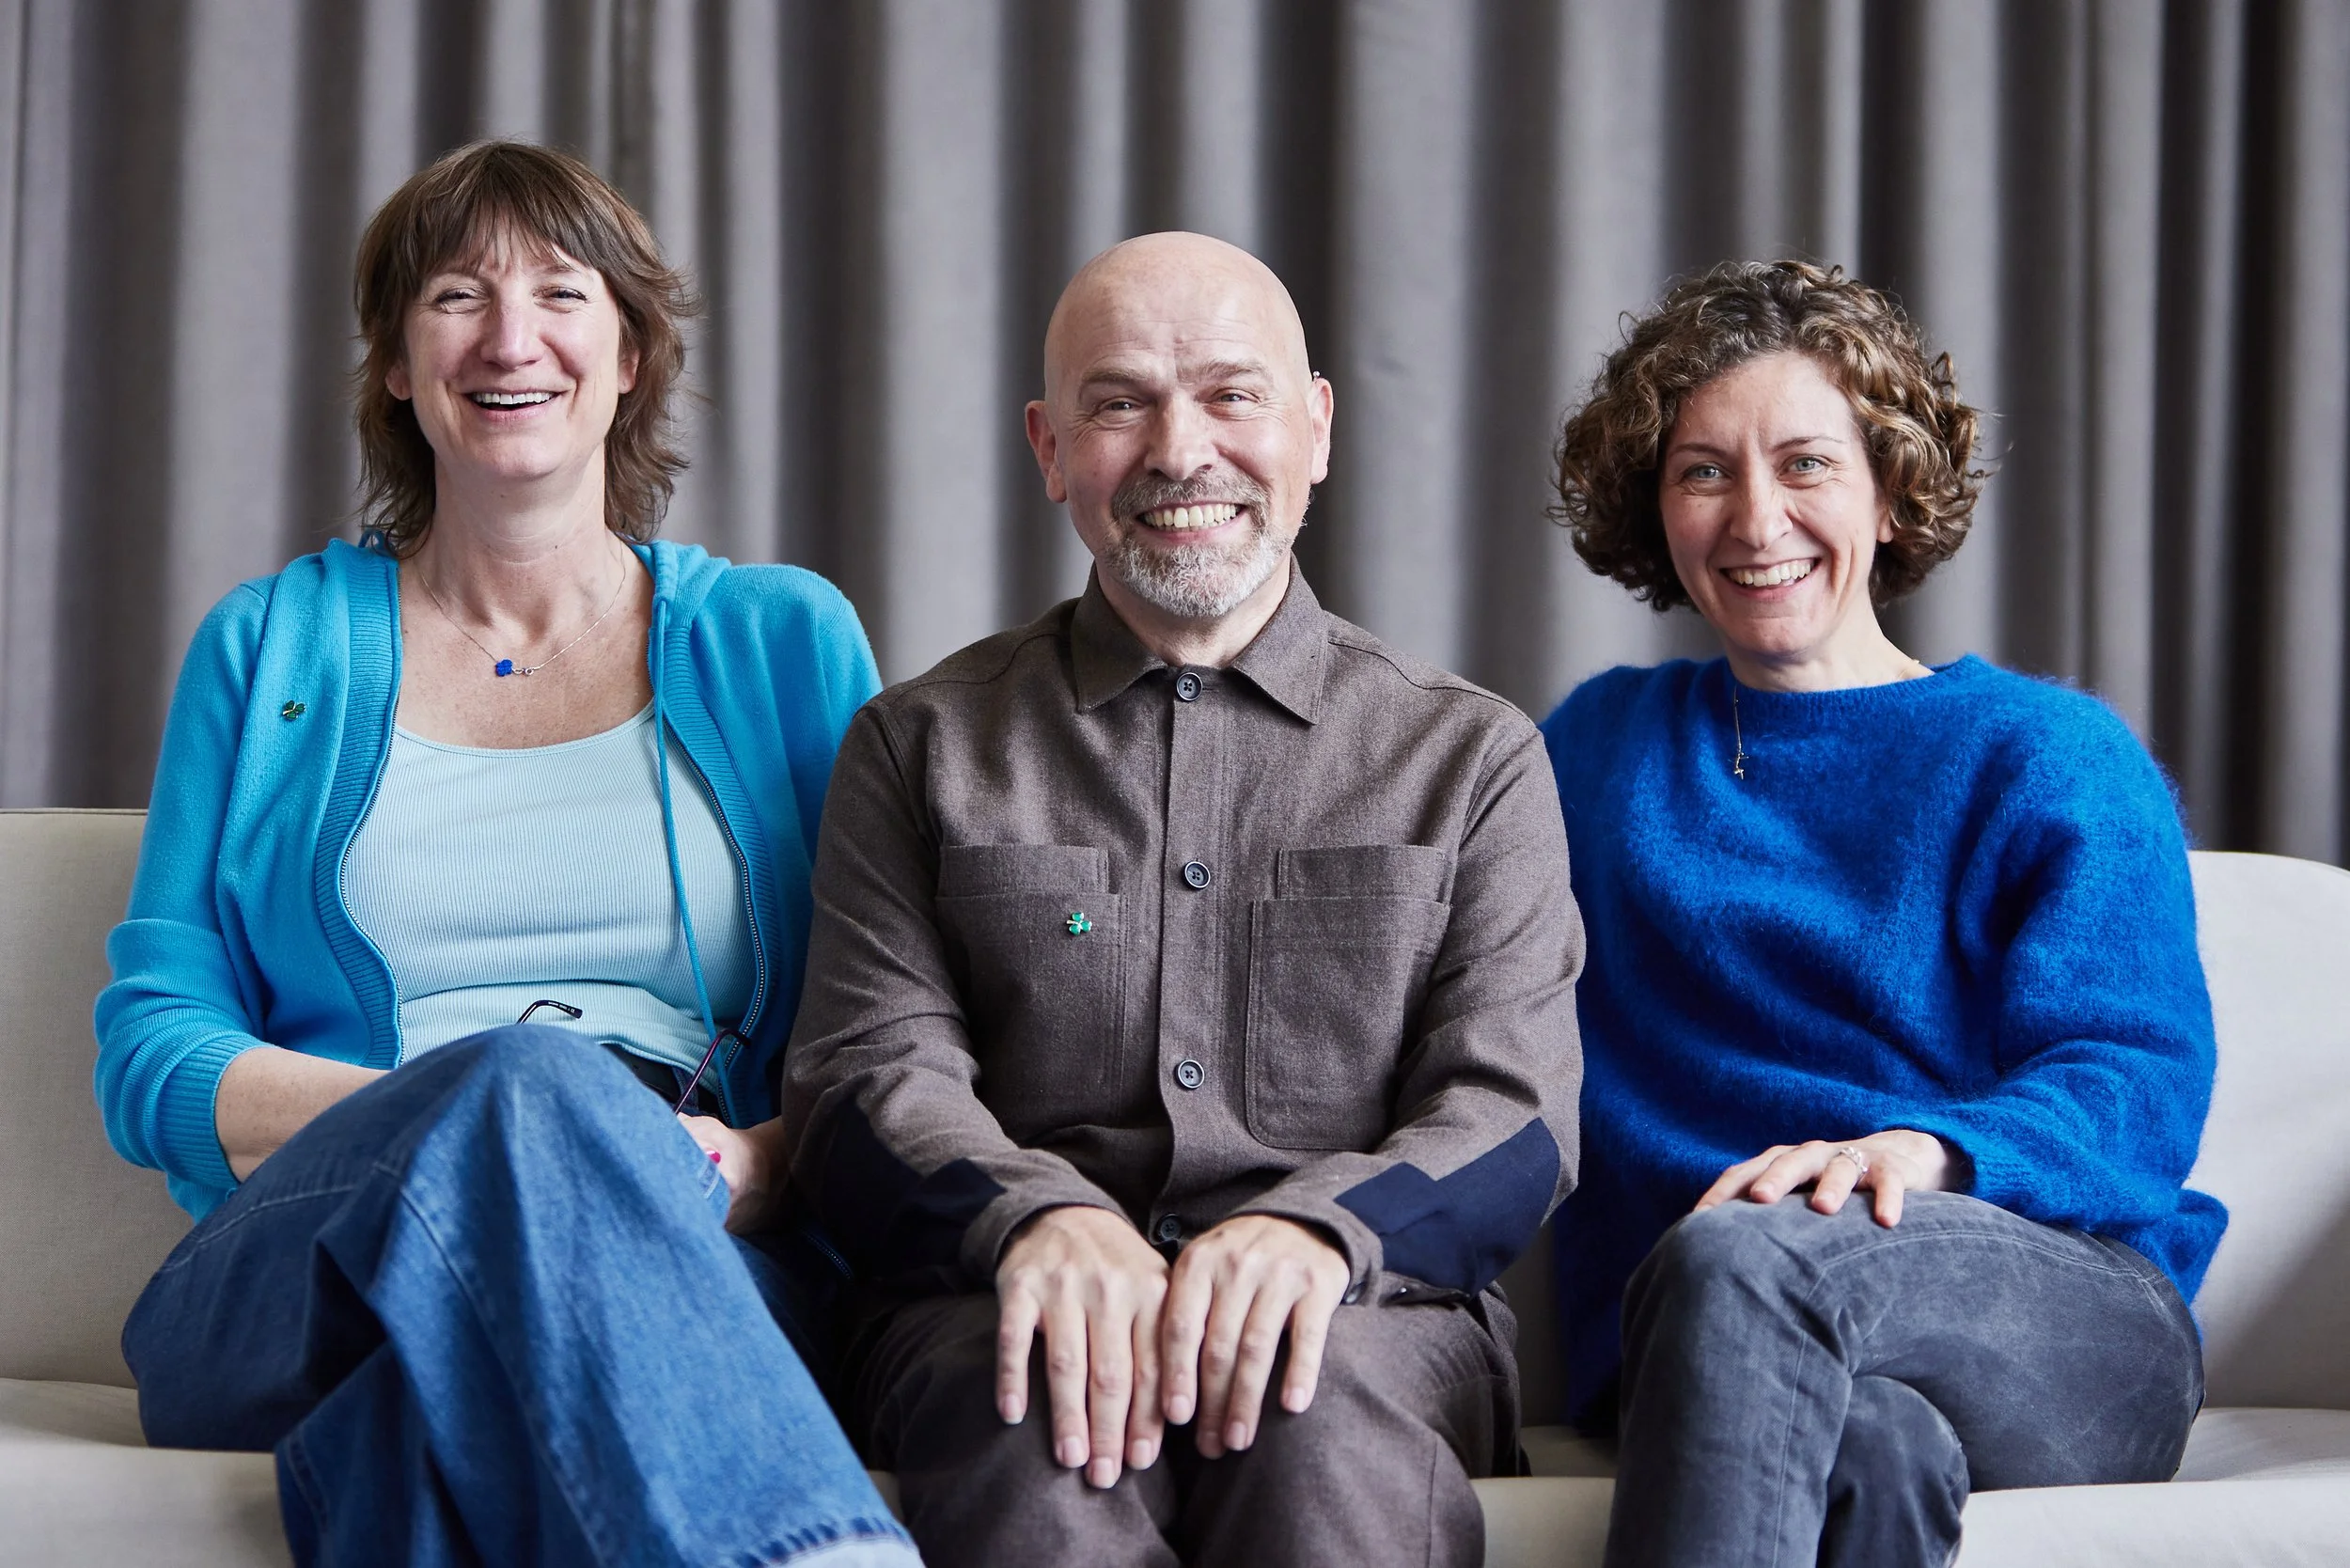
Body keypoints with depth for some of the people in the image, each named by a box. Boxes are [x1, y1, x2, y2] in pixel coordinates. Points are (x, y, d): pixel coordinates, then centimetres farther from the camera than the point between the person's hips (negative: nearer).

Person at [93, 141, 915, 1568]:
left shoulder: (784, 640, 18)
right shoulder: (271, 647, 18)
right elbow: (149, 1050, 9)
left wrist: (763, 1165, -12)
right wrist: (469, 1115, -10)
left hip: (697, 1266, -1)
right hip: (298, 1275, 1)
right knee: (528, 1079, -37)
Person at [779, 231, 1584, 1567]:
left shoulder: (1473, 756, 15)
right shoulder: (924, 744, 17)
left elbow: (1514, 1118, 5)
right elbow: (871, 1071, 5)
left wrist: (1317, 1227, -19)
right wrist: (1040, 1217, -18)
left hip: (1364, 1317, 0)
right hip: (995, 1302, 0)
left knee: (1324, 1419, -36)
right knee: (1038, 1435, -35)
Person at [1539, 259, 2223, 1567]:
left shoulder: (2057, 757, 13)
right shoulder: (1598, 747, 26)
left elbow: (2138, 1081, 0)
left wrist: (1923, 1152, -21)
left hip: (2071, 1317, -1)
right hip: (1689, 1352, 1)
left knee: (1740, 1258, -38)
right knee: (1870, 1456, -40)